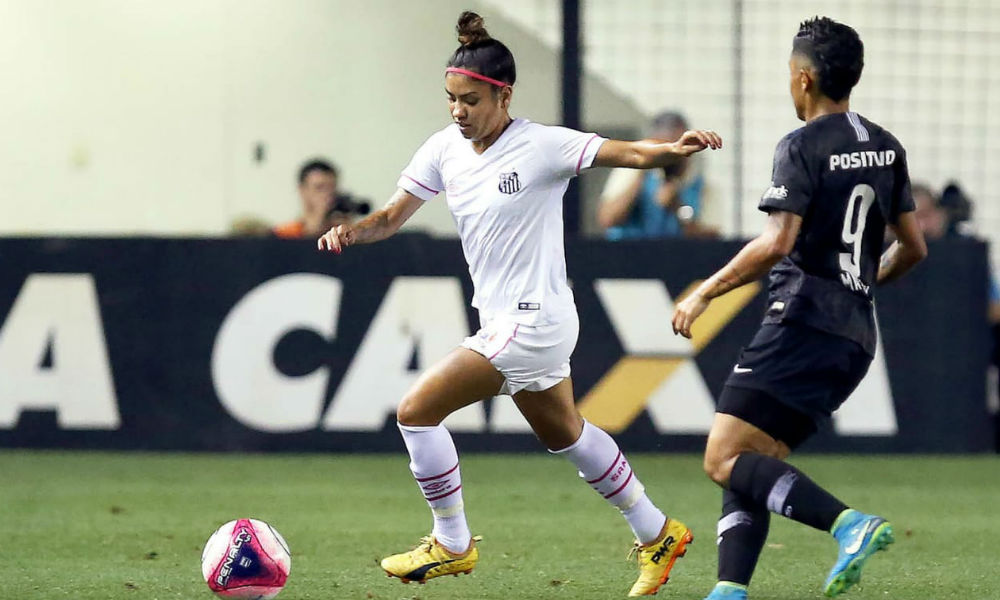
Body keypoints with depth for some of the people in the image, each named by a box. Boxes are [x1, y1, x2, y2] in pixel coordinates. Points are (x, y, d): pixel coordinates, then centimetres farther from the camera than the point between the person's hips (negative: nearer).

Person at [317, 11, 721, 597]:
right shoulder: (446, 148, 2)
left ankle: (452, 543, 4)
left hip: (532, 321, -9)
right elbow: (394, 215, 5)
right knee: (564, 434, 24)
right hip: (505, 321, 9)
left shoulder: (542, 146, -18)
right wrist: (349, 232, -15)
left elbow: (629, 153, -22)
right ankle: (658, 534, 39)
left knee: (417, 410, -12)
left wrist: (676, 147, -42)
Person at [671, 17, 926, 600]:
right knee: (753, 466, 10)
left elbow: (776, 243, -20)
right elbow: (913, 247, 19)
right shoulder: (886, 148, 14)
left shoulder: (803, 147, -9)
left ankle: (850, 524, -26)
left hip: (802, 325, -9)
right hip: (856, 337, 9)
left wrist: (704, 293, -12)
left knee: (725, 459, -11)